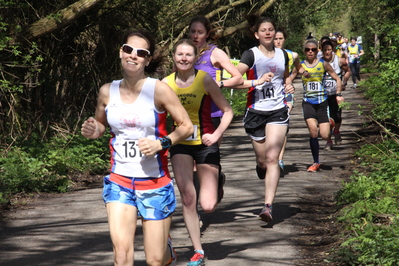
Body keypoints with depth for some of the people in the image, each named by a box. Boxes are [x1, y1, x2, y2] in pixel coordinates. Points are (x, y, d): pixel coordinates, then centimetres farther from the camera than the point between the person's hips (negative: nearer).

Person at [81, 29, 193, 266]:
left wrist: (161, 143, -20)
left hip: (155, 183, -2)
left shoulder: (159, 90, -9)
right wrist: (93, 131, -5)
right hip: (119, 181, 2)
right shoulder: (107, 92, 1)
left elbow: (187, 126, -5)